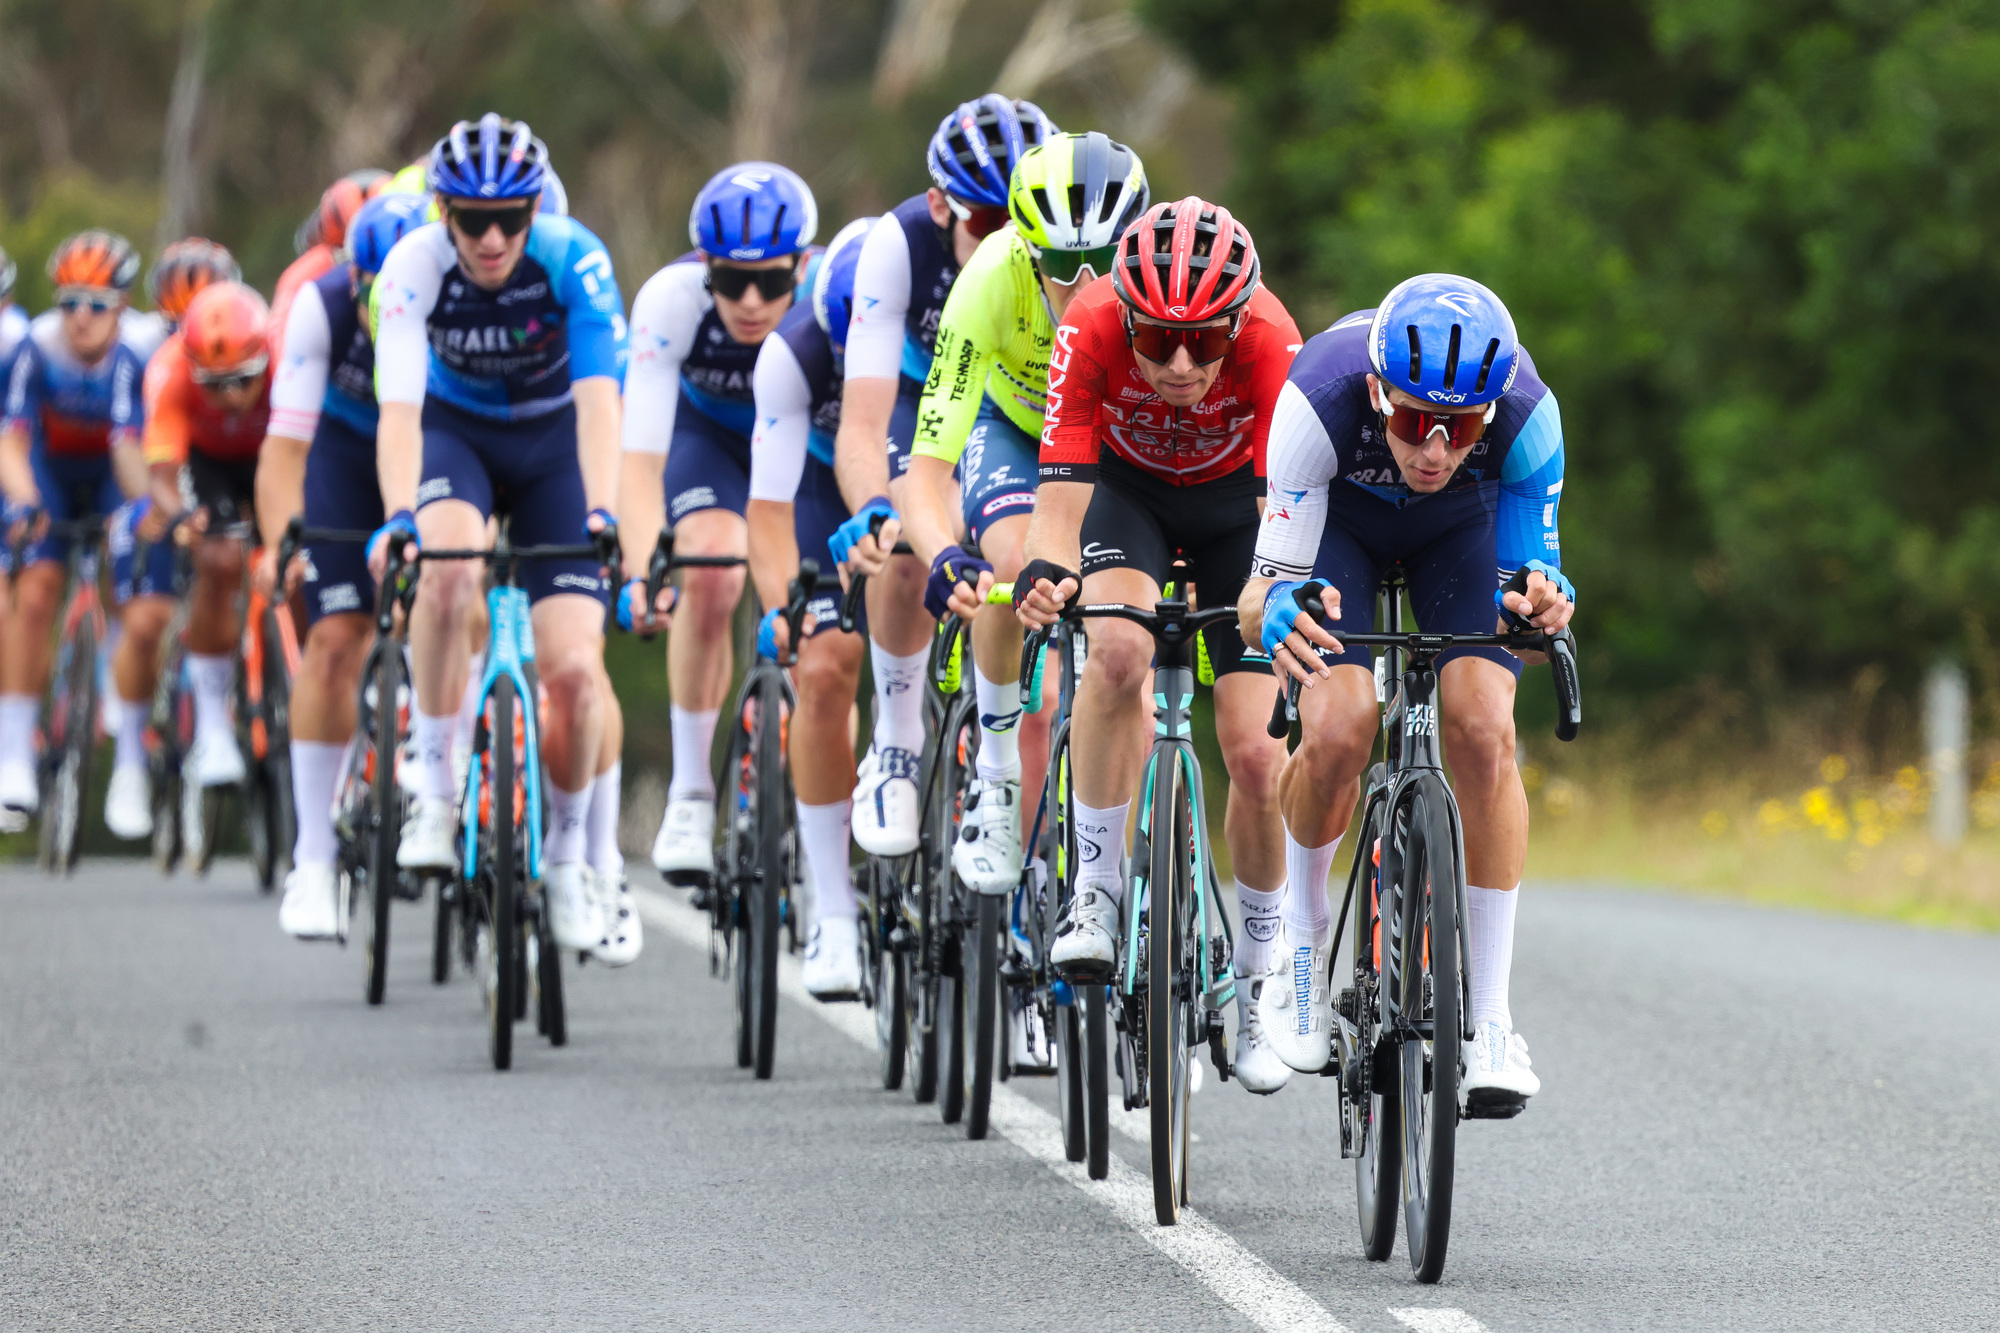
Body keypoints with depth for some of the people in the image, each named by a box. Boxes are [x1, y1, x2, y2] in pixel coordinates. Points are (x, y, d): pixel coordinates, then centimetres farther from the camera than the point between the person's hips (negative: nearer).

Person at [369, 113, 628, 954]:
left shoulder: (574, 260, -27)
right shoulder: (415, 267, -26)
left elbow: (599, 397, -37)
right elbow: (398, 406, -35)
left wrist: (601, 511, -52)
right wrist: (398, 516, -52)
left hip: (555, 440, 0)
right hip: (456, 431, 0)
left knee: (573, 668, -14)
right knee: (448, 566, -35)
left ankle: (574, 859, 11)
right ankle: (432, 785, -19)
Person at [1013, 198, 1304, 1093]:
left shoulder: (1270, 345, -35)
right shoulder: (1092, 331, -34)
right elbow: (1061, 499, -36)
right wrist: (1043, 573, -56)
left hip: (1234, 497, 0)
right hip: (1127, 488, 0)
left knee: (1255, 756, -9)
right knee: (1118, 650, -33)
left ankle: (1256, 984, 12)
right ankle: (1096, 887, -18)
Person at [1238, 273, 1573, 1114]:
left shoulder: (1526, 412, -36)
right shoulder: (1318, 399, -40)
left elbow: (1532, 564, -25)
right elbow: (1272, 586, -33)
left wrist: (1545, 601, -49)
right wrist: (1279, 615, -57)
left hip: (1462, 528, 1)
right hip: (1338, 518, -1)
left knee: (1483, 731, -21)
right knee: (1337, 731, -23)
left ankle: (1489, 1018, -10)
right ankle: (1304, 936, 8)